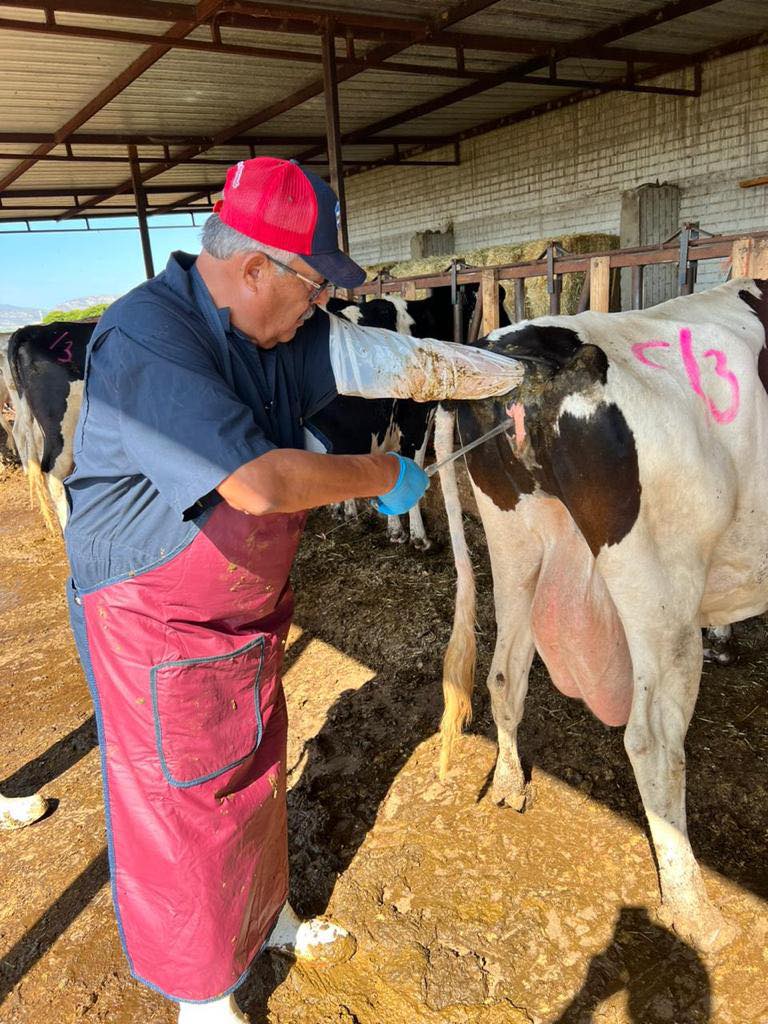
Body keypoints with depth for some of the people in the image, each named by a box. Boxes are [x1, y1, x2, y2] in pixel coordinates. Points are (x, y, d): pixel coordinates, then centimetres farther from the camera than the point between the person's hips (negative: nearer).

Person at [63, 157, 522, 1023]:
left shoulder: (282, 332, -2)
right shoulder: (143, 337, -27)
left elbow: (409, 361, 1)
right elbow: (258, 483, -36)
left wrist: (525, 373, 4)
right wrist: (382, 477, -22)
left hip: (251, 611, 8)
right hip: (155, 631, -7)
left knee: (255, 780, 26)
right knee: (176, 820, 11)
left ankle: (267, 917, 52)